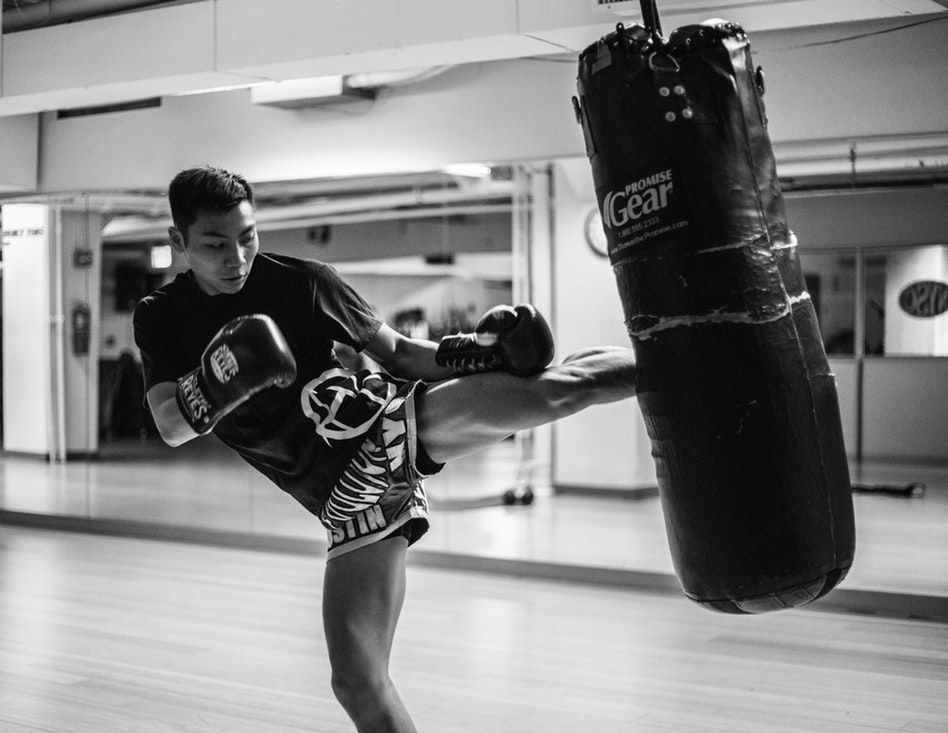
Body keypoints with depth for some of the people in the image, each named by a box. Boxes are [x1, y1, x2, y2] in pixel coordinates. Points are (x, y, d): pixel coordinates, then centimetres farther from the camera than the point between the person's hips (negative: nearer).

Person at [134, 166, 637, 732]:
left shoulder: (303, 281, 1)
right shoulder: (162, 318, 5)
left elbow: (394, 351, 7)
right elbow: (171, 426, -8)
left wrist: (476, 351, -11)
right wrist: (217, 385, -30)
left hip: (392, 421, -1)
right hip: (351, 499, 1)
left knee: (553, 390, -22)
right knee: (357, 680, -5)